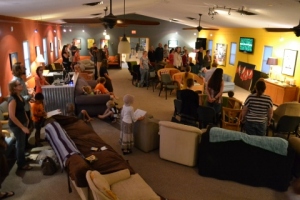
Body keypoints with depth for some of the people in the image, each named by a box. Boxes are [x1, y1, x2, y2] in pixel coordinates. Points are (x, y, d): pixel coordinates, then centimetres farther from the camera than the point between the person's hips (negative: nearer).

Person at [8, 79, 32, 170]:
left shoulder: (19, 96, 1)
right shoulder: (13, 99, -26)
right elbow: (12, 116, -28)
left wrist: (26, 118, 18)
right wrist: (22, 127, -27)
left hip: (22, 122, 8)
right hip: (16, 125, -8)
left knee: (21, 142, 21)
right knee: (20, 143, 4)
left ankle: (21, 159, 39)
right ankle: (21, 164, 21)